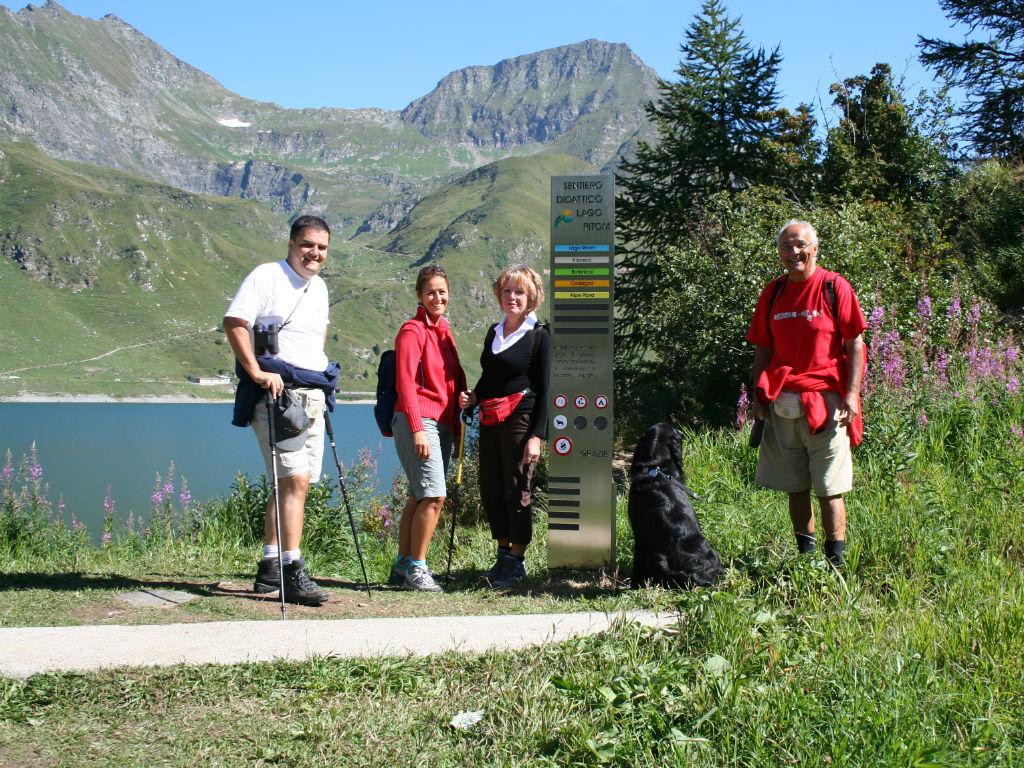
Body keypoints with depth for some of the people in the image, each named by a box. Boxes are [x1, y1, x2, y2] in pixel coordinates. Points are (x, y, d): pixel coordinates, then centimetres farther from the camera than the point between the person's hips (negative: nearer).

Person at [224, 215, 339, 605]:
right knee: (294, 480, -16)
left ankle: (269, 568, 20)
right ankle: (293, 573, -15)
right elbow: (234, 323, -15)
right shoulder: (266, 276, -6)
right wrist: (257, 372, -22)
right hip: (276, 393, -8)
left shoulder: (319, 287, 18)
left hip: (312, 396, 8)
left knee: (294, 483, 10)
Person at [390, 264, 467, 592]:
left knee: (420, 497, 10)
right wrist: (417, 429, -19)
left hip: (443, 424, 8)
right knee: (434, 495, -14)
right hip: (418, 422, -8)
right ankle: (416, 568, -4)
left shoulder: (443, 329, 17)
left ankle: (402, 565, 17)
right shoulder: (412, 331, -7)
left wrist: (462, 399, 4)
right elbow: (405, 383, -13)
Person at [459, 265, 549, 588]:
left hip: (519, 420, -7)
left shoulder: (539, 336, -4)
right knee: (490, 489, 9)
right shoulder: (494, 332, 15)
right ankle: (503, 553, 23)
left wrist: (537, 436, -12)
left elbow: (543, 389, -6)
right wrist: (472, 397, 5)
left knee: (516, 490, -2)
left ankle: (517, 561, 7)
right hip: (489, 421, 7)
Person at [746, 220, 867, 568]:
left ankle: (835, 562, 2)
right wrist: (758, 395, 6)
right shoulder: (773, 292, 10)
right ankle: (804, 554, 21)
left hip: (824, 401, -5)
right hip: (781, 403, 5)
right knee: (794, 486, 11)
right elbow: (763, 348, 15)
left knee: (829, 488, -3)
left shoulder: (835, 287, -3)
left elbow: (855, 345, -4)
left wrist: (852, 395, -12)